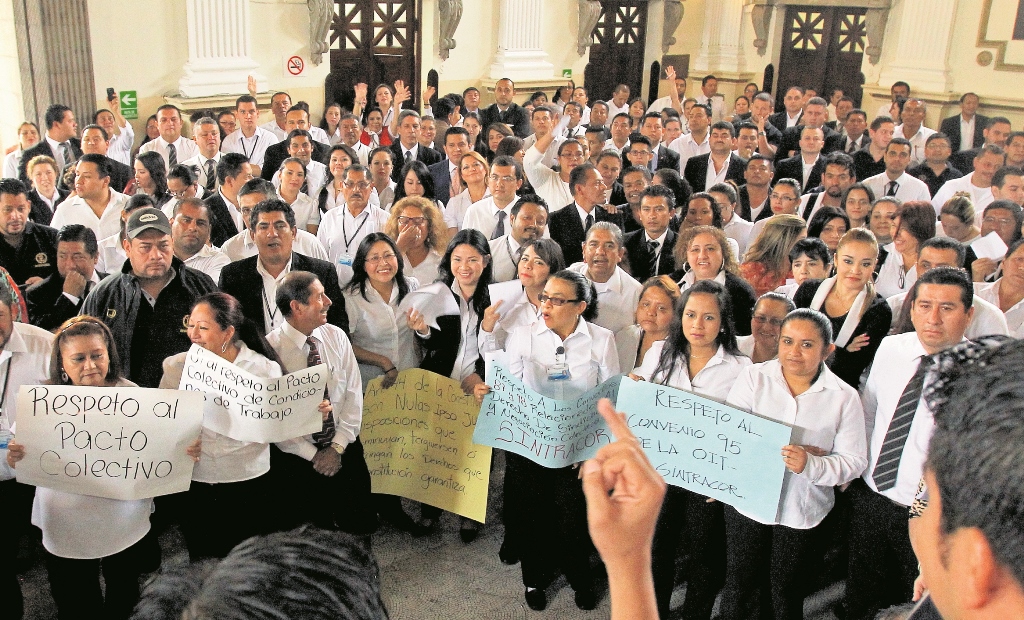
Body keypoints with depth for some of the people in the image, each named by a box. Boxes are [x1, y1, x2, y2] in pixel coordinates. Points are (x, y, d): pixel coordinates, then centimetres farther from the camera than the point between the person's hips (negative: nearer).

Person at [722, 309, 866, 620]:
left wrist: (810, 464, -26)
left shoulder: (844, 397, -4)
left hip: (803, 511, 0)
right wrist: (784, 453, -22)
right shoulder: (753, 377, -4)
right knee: (738, 586, 10)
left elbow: (853, 461, -9)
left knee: (785, 589, 14)